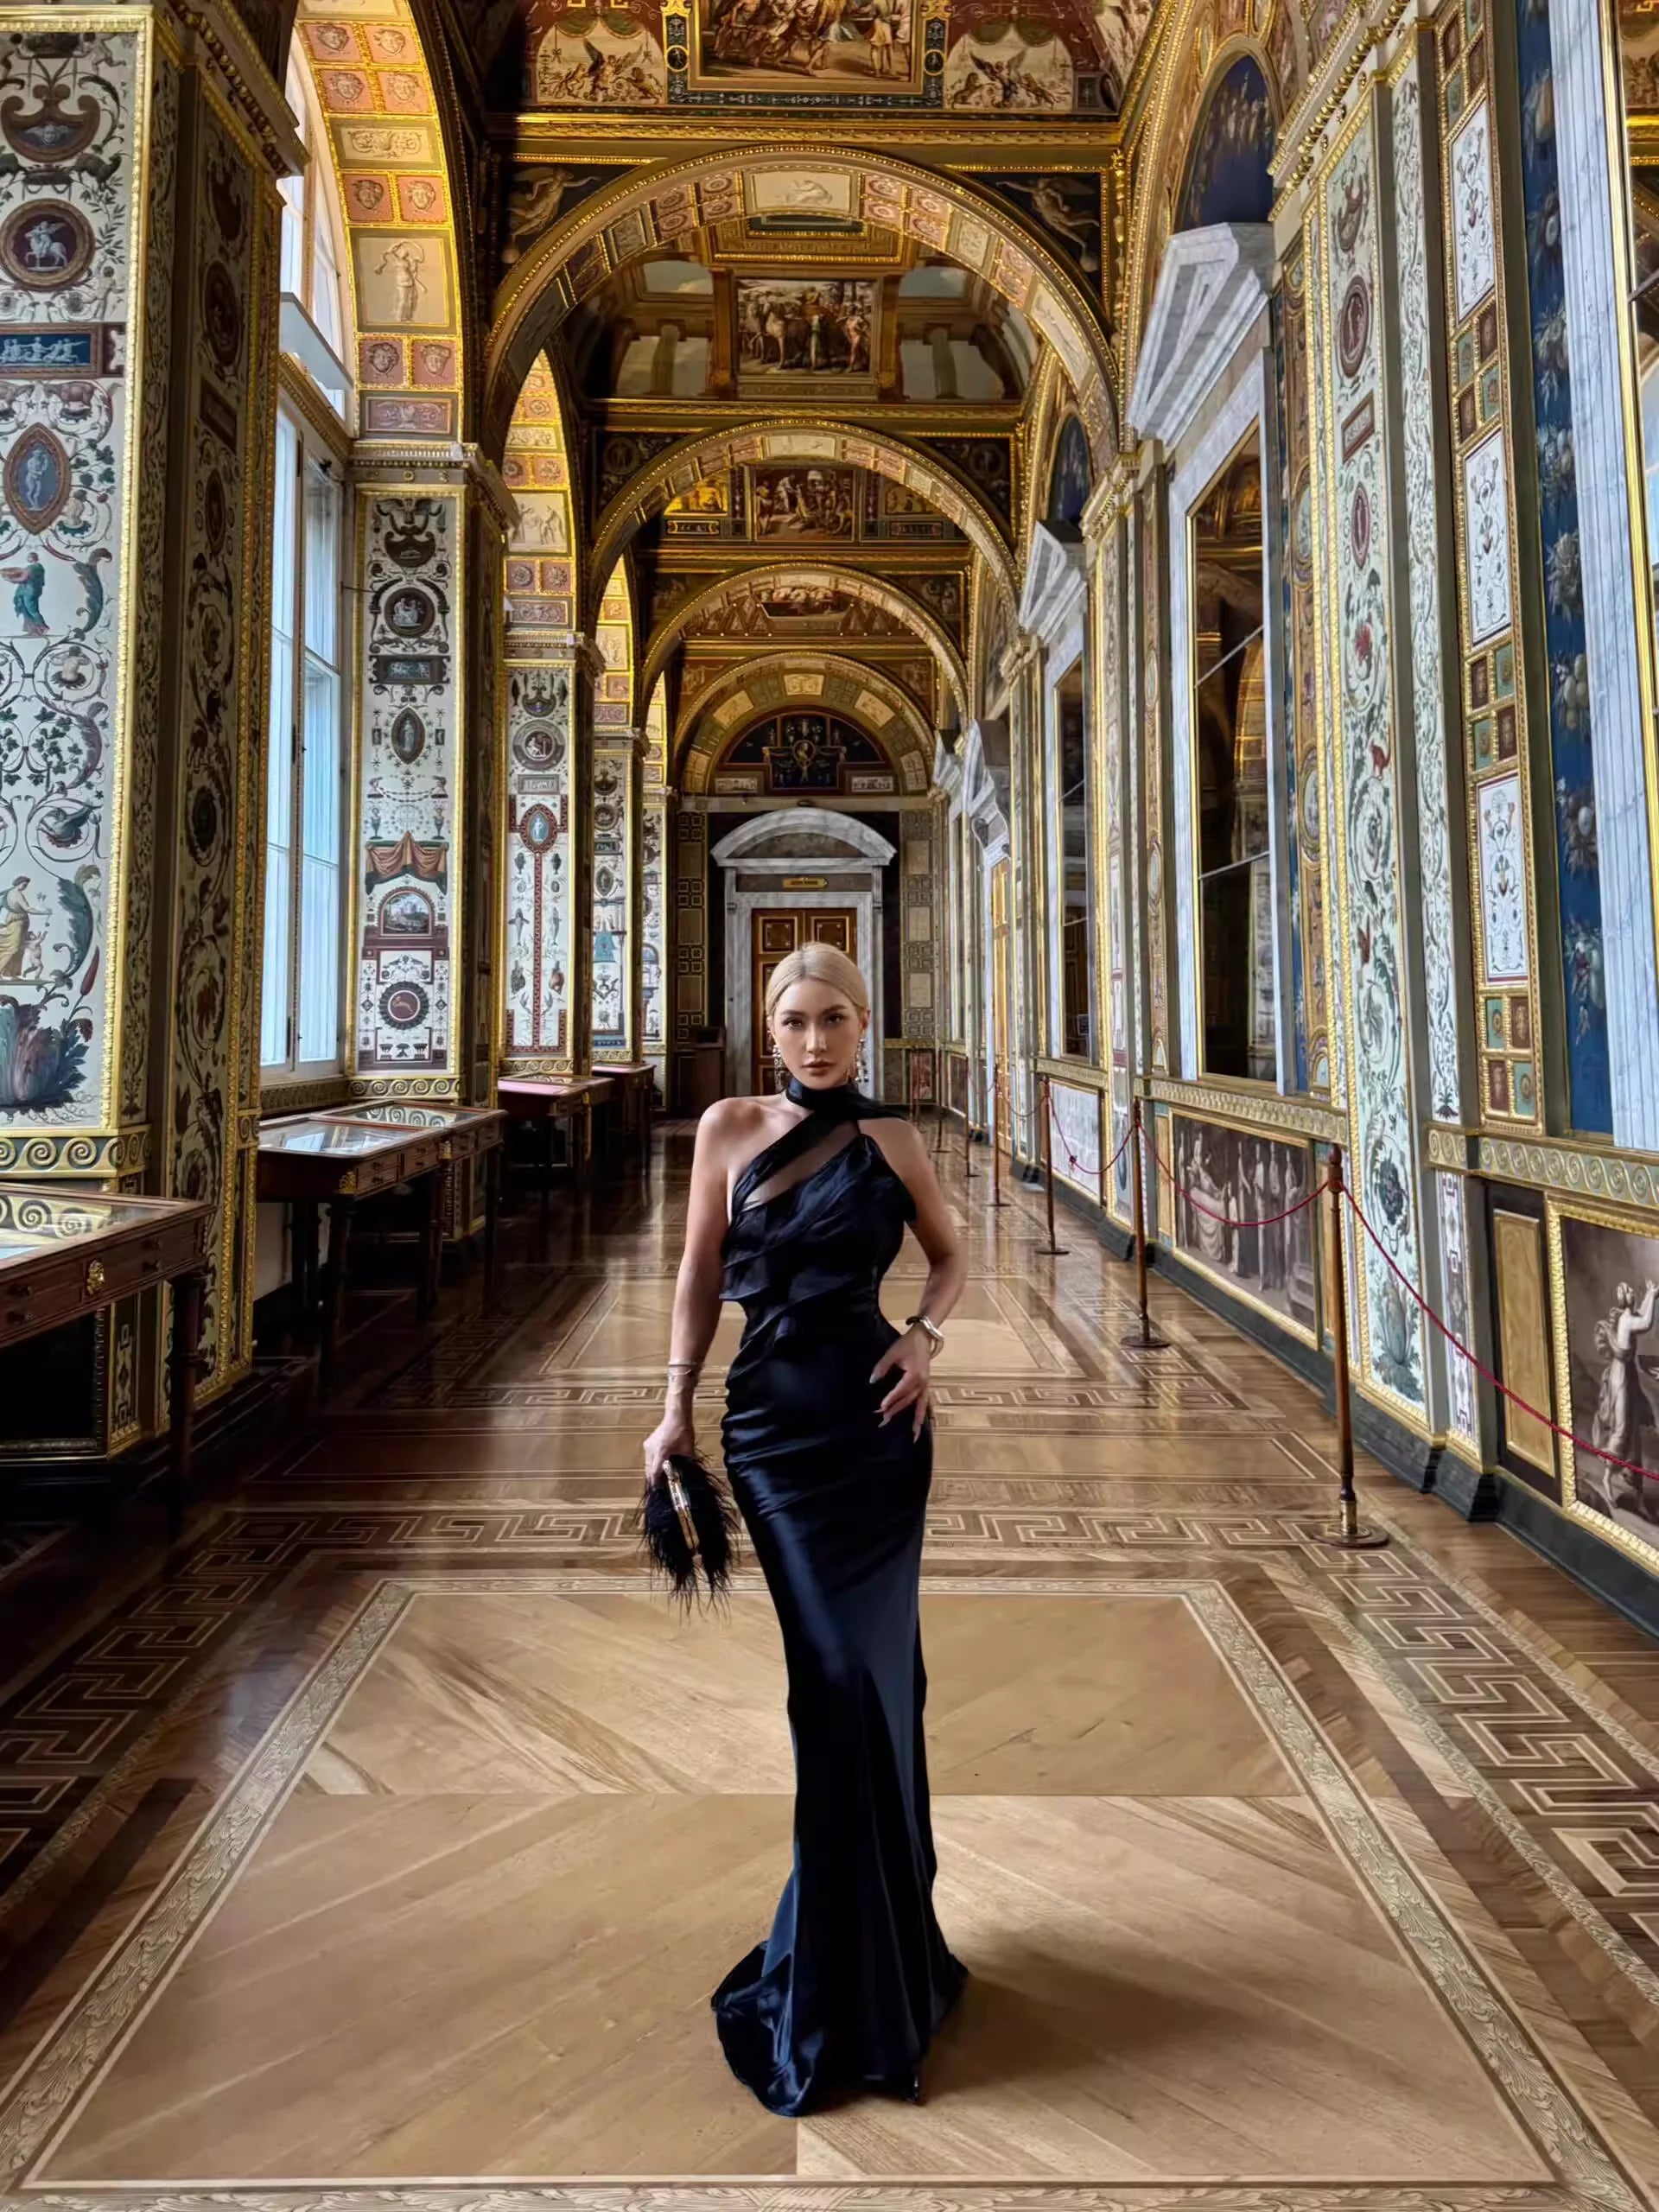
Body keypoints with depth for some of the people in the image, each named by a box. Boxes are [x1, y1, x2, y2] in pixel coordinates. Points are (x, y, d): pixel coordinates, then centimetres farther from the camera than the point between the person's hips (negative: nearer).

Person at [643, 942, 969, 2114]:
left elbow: (951, 1255, 15)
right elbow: (701, 1273, 6)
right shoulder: (729, 1128, 3)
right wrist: (677, 1406, 2)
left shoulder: (891, 1137, 3)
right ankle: (873, 1959, 27)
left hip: (874, 1416, 0)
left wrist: (925, 1337, -3)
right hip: (772, 1419, 0)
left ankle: (843, 1966, 26)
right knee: (844, 1673, 4)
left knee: (868, 1671, 6)